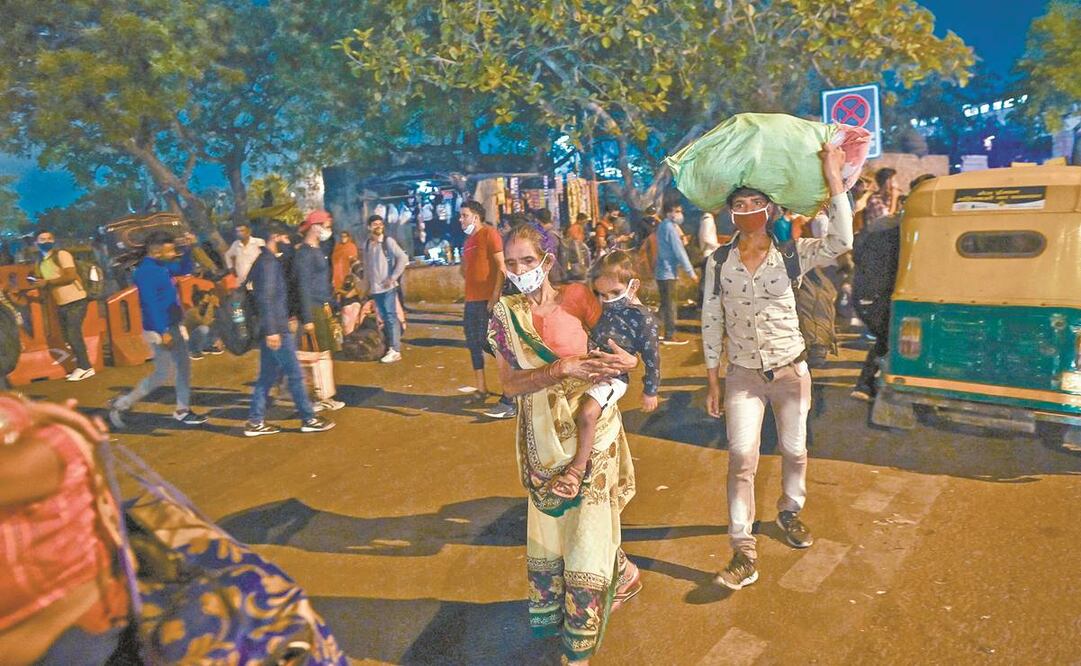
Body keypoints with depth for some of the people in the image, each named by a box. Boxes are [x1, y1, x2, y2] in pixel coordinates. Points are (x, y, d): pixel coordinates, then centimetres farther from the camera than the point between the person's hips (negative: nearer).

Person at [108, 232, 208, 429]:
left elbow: (184, 269, 23)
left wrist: (188, 248, 7)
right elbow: (151, 305, -24)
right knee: (163, 374, -3)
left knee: (184, 366, 11)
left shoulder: (162, 266, 7)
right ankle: (121, 404, 12)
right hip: (160, 330, -9)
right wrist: (163, 332, -26)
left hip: (175, 325, 9)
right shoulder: (145, 272, -20)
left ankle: (183, 410, 21)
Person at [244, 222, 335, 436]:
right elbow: (265, 299, -22)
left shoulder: (267, 261, 16)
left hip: (274, 328, 10)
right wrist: (272, 330, -24)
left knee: (267, 376, 12)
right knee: (295, 374, -1)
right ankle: (308, 419, 7)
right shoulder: (268, 262, -15)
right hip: (275, 329, -10)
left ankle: (255, 422, 16)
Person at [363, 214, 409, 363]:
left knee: (391, 317, -6)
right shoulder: (367, 244, 9)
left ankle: (395, 350, -3)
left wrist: (393, 277, -14)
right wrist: (368, 283, 14)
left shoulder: (388, 241, -6)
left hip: (388, 286, -5)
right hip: (375, 288, 5)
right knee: (384, 318, 11)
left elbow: (403, 258, -13)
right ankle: (390, 345, 20)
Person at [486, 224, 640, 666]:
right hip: (543, 437, 3)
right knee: (551, 524, 15)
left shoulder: (577, 298, -8)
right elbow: (510, 382, -12)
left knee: (586, 525, 4)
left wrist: (625, 360, -22)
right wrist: (562, 368, -25)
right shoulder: (504, 315, -4)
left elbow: (621, 351, 1)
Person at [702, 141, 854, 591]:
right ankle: (744, 552, 0)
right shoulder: (718, 263, -3)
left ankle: (790, 512, 43)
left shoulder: (791, 255, -6)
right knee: (741, 459, -7)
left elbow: (841, 242, -24)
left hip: (790, 370, 1)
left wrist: (834, 178, -28)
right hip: (742, 375, 0)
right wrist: (713, 380, 1)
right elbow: (711, 321, 0)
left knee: (794, 450, 15)